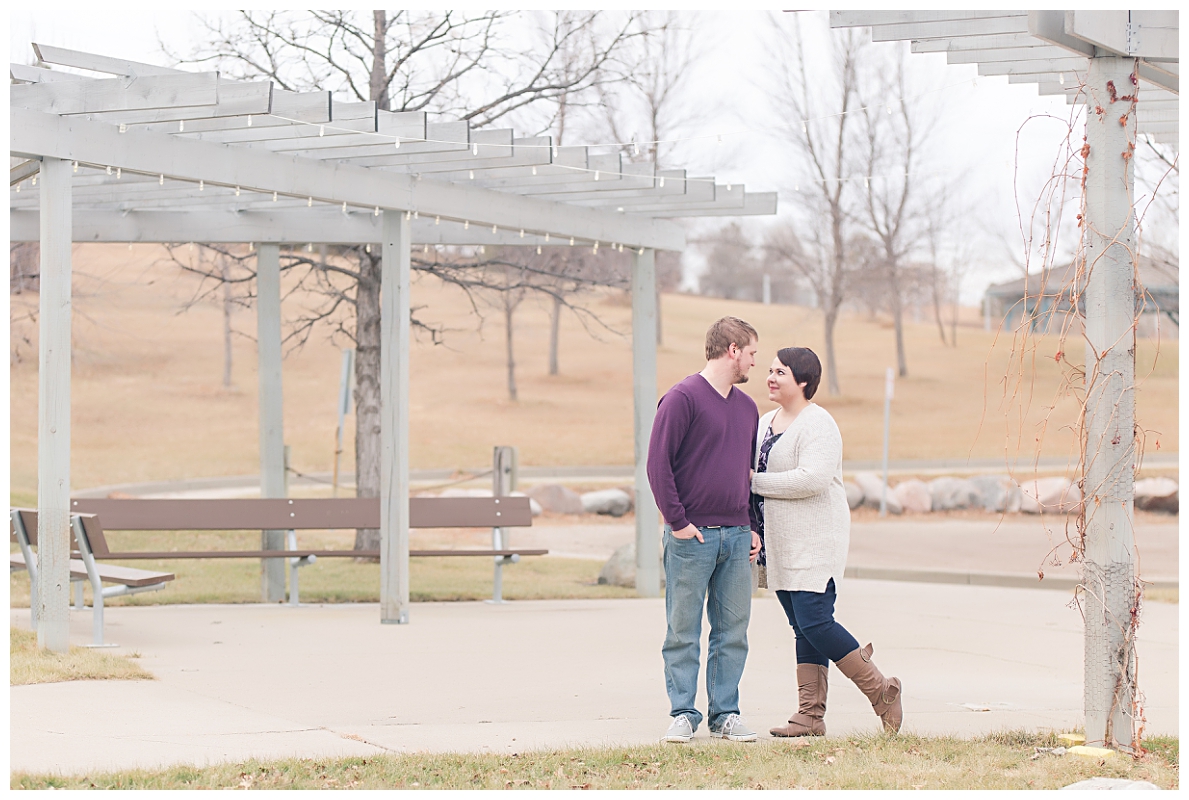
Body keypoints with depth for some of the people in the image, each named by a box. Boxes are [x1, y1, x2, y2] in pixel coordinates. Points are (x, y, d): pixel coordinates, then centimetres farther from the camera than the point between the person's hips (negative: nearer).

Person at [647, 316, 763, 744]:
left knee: (733, 631, 6)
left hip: (736, 536, 6)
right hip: (692, 536, -6)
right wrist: (677, 521, -14)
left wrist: (753, 527, 13)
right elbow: (658, 463, -11)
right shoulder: (683, 398, -7)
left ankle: (725, 713, 12)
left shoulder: (747, 407, 15)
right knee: (683, 631, -1)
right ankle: (683, 714, 4)